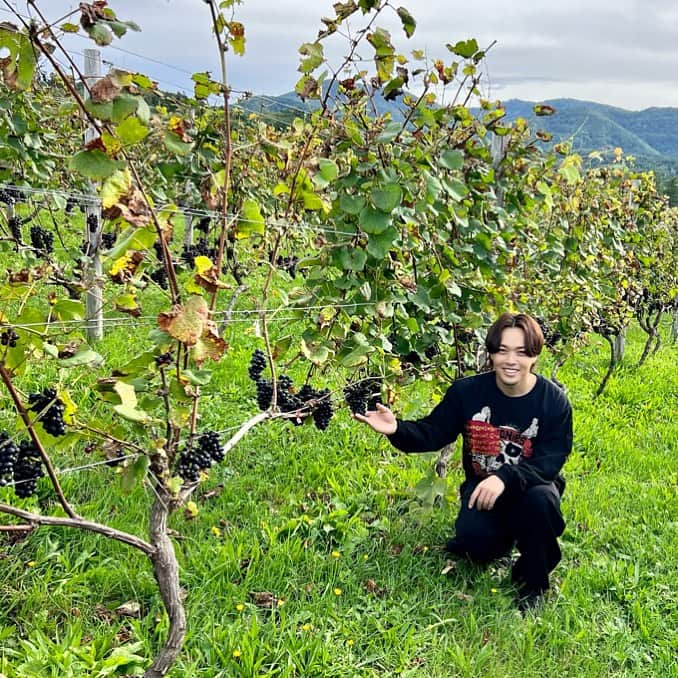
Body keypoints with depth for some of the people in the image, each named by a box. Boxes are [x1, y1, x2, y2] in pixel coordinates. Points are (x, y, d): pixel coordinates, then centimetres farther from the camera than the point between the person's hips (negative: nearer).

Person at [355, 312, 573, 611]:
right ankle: (502, 539, 12)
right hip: (482, 486, 1)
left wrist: (505, 478, -39)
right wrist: (397, 429, -27)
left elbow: (550, 461, -22)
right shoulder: (467, 391, -10)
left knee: (542, 498, -37)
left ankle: (532, 582, -9)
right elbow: (432, 432, -5)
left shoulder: (554, 399, -15)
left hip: (531, 485, 0)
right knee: (473, 536, -30)